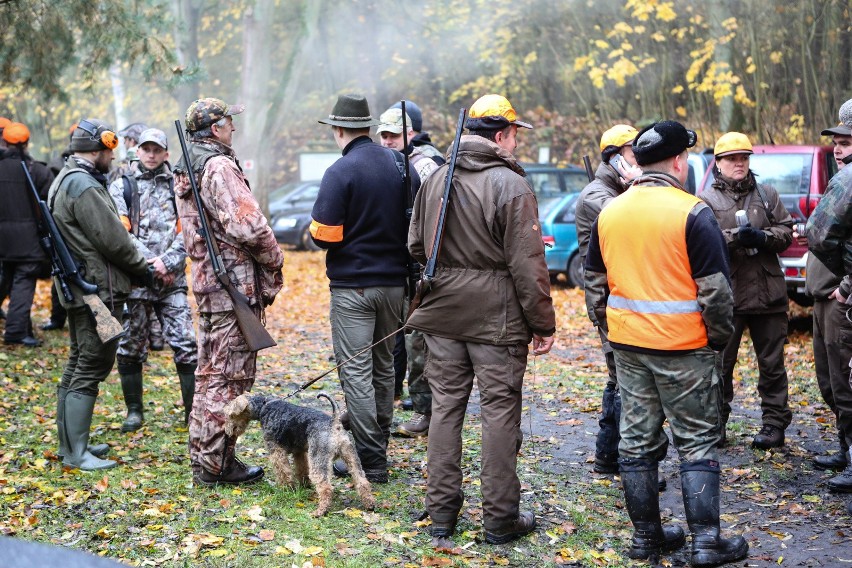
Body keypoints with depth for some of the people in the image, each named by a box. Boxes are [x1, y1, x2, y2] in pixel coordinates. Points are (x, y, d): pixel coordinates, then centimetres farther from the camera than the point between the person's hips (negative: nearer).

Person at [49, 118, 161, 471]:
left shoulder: (65, 180, 15)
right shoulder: (83, 186, -19)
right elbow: (113, 240, -19)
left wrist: (141, 264, 11)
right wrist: (146, 268, -5)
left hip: (78, 290, 11)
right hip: (97, 292, -11)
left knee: (78, 366, 16)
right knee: (91, 368, -7)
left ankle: (70, 443, 24)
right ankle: (76, 453, -4)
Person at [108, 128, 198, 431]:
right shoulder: (121, 186, 7)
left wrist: (167, 262, -12)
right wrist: (147, 266, -13)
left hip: (172, 281, 0)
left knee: (186, 344, -5)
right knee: (130, 347, 5)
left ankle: (193, 409, 3)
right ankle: (134, 411, 19)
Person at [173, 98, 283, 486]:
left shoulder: (185, 170, 15)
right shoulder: (220, 167, -16)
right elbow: (249, 226, -22)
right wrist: (274, 260, -6)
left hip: (206, 279, 10)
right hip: (235, 283, -10)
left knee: (210, 371, 16)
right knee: (230, 375, -4)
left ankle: (202, 454, 24)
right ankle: (215, 464, 1)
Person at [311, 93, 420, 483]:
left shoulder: (340, 172, -14)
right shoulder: (402, 164, 5)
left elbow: (323, 235, -16)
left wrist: (314, 231, 5)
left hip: (352, 285, -6)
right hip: (394, 282, 6)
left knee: (356, 371, -2)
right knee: (384, 366, 17)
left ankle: (371, 462, -2)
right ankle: (378, 446, 26)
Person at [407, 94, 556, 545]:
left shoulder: (435, 179, 6)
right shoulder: (511, 186, -14)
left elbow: (416, 246, 15)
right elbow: (527, 266, -15)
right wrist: (543, 325, -8)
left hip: (443, 315, 6)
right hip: (497, 319, -5)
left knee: (445, 408, 11)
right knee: (499, 412, 3)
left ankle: (441, 512, 18)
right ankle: (500, 519, 11)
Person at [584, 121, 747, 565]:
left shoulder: (609, 213, 7)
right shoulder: (692, 213, -12)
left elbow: (594, 284, 13)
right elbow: (715, 289, -12)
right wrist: (719, 337, 1)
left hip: (627, 345, 5)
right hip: (683, 346, -5)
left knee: (637, 440, 11)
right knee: (697, 442, 4)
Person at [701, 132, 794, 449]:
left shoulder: (767, 195, 12)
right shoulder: (707, 200, 2)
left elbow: (786, 232, 6)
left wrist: (763, 237, -13)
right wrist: (734, 237, -25)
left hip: (768, 294, 2)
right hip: (725, 295, -2)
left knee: (771, 363, 8)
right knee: (720, 363, 5)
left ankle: (775, 422, 18)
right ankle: (716, 424, 17)